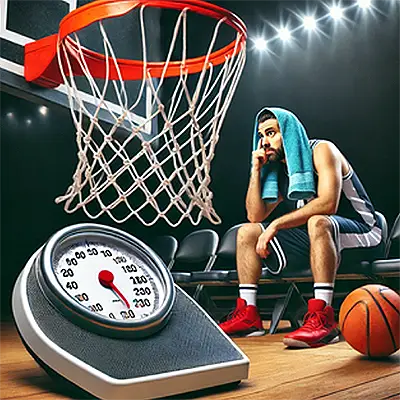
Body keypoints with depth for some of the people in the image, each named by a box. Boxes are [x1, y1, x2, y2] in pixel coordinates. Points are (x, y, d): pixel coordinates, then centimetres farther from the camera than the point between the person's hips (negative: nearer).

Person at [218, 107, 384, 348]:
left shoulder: (321, 150, -12)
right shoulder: (280, 170, 10)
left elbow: (328, 203, -28)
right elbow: (255, 216, 3)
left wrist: (277, 224, -28)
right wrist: (256, 170, -4)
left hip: (361, 233, -8)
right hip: (316, 238, 8)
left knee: (318, 222, -41)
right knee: (247, 233, 3)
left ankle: (322, 319, -44)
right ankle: (247, 315, -5)